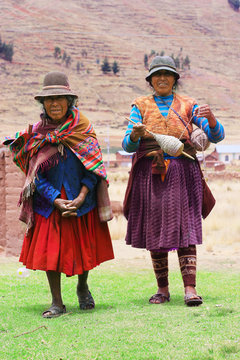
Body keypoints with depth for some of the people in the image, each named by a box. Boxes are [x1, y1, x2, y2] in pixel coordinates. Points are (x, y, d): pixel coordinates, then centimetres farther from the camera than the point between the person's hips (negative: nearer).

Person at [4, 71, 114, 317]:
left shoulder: (83, 127, -4)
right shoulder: (37, 133, -2)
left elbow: (93, 168, -6)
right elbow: (37, 176, -4)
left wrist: (80, 199, -16)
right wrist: (57, 202, -15)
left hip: (82, 201, 0)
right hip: (48, 202, 0)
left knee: (84, 248, 8)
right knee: (50, 249, -3)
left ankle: (82, 287, 36)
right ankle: (57, 303, 7)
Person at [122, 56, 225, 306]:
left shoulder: (188, 106, 10)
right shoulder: (140, 107, 10)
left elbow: (216, 136, 2)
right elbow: (128, 145, 0)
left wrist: (210, 117, -19)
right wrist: (135, 135, -23)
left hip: (182, 173, -1)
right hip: (150, 174, 1)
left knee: (184, 229, -9)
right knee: (155, 230, 2)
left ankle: (190, 288, -13)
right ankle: (162, 289, 11)